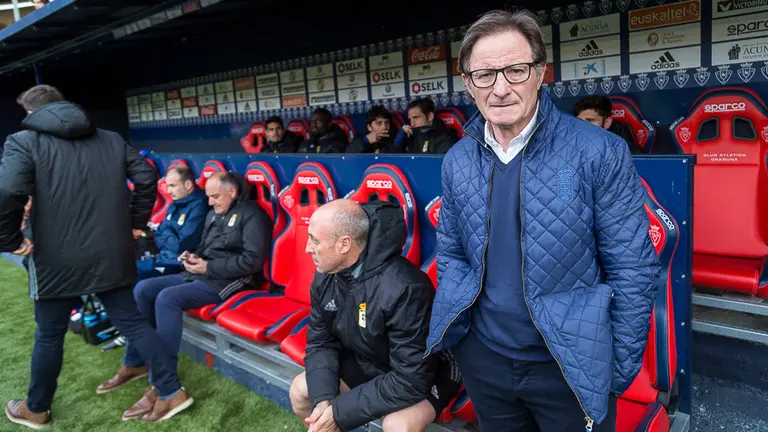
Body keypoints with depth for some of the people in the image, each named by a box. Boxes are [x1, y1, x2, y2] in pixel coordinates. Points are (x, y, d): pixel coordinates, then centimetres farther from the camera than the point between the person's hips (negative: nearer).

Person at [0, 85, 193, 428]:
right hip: (112, 257, 3)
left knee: (49, 336, 15)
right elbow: (147, 177, 5)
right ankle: (172, 392, 13)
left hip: (57, 261, -3)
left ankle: (36, 410, 36)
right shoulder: (111, 140, 9)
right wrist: (137, 222, 12)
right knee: (132, 322, 12)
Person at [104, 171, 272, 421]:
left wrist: (208, 267, -17)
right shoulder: (214, 214, 17)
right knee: (143, 289, -2)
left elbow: (253, 260, -20)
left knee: (167, 298, -29)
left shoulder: (251, 215, -10)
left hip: (229, 280, -9)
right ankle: (135, 363, 7)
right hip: (203, 274, 9)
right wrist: (193, 257, 2)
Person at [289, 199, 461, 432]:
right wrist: (323, 400, -21)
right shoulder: (325, 277, -12)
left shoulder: (405, 289, -36)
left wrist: (339, 411, -27)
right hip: (366, 362, 7)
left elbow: (410, 380, -33)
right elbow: (321, 342, -3)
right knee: (300, 391, 0)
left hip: (423, 374, -6)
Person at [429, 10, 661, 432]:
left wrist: (621, 369, -7)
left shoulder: (600, 152, -15)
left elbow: (633, 268, -10)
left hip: (571, 366, -3)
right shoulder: (456, 161, -2)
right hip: (483, 359, 4)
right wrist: (452, 330, 3)